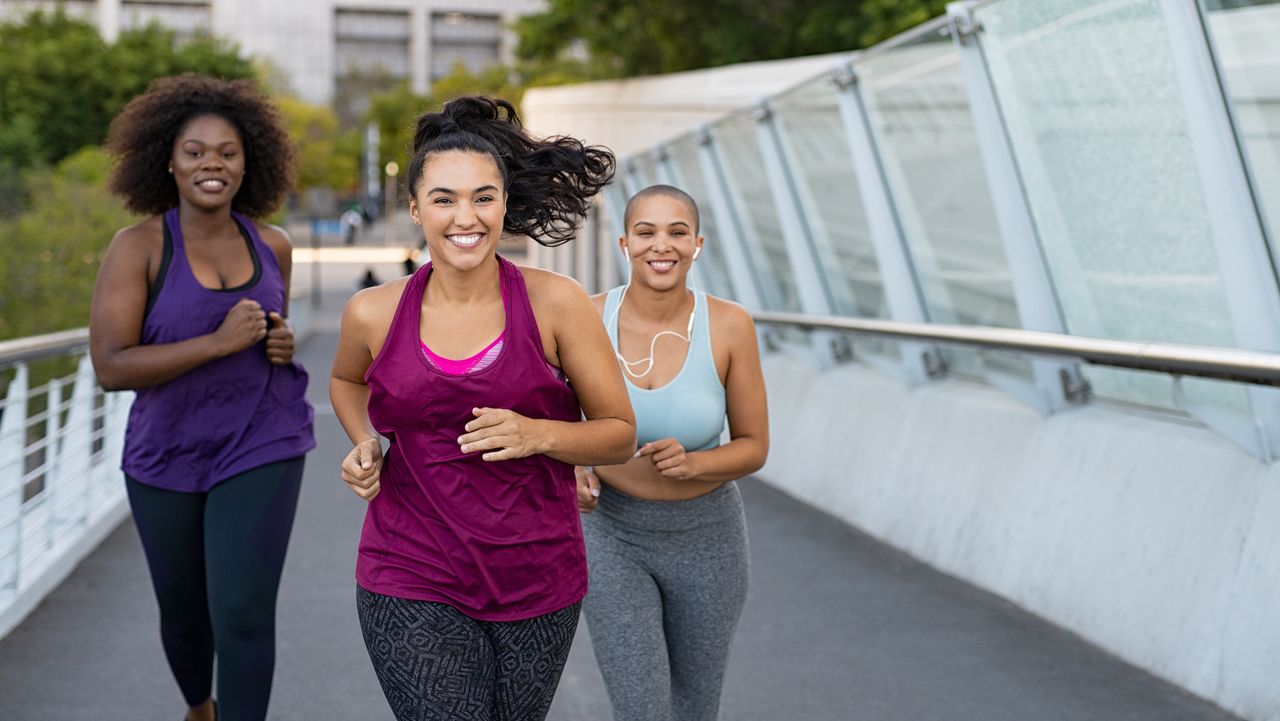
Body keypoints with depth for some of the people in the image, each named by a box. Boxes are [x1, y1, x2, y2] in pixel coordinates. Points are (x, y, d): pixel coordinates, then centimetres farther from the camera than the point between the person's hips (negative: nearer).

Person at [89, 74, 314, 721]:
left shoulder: (271, 245, 1)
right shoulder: (138, 247, -11)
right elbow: (110, 366, -19)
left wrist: (283, 344, -4)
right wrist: (218, 342, -25)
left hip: (261, 449, 1)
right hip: (166, 455, -1)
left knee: (243, 614, -11)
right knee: (184, 613, 18)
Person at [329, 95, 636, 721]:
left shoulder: (555, 304, -7)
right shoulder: (374, 314, -2)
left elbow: (620, 434, 0)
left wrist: (536, 434, -18)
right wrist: (366, 448, 2)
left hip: (537, 581, 1)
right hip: (413, 586, 0)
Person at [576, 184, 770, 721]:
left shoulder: (729, 325, -16)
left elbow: (754, 448, -7)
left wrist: (692, 463, -28)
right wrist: (573, 472, -18)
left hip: (705, 539, 1)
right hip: (614, 536, -1)